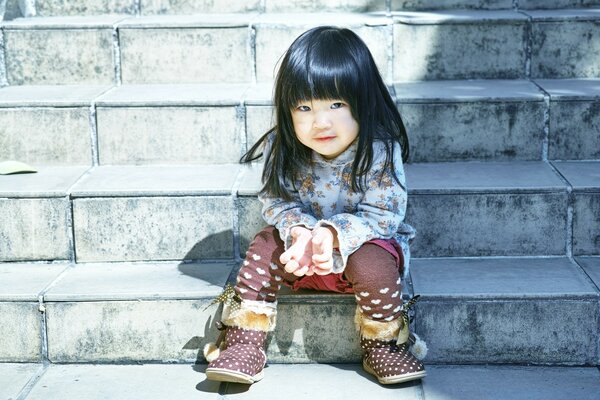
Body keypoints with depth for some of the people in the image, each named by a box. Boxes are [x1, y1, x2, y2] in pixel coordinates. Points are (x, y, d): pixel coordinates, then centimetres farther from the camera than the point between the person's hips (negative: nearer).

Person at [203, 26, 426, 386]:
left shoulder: (380, 152, -23)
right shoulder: (282, 151, -14)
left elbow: (382, 214, -24)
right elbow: (276, 202, -11)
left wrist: (335, 234, -41)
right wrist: (298, 231, -34)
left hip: (366, 241, -3)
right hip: (300, 247, 3)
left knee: (373, 263, -33)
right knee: (266, 245, -21)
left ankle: (384, 345, -8)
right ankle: (244, 344, -14)